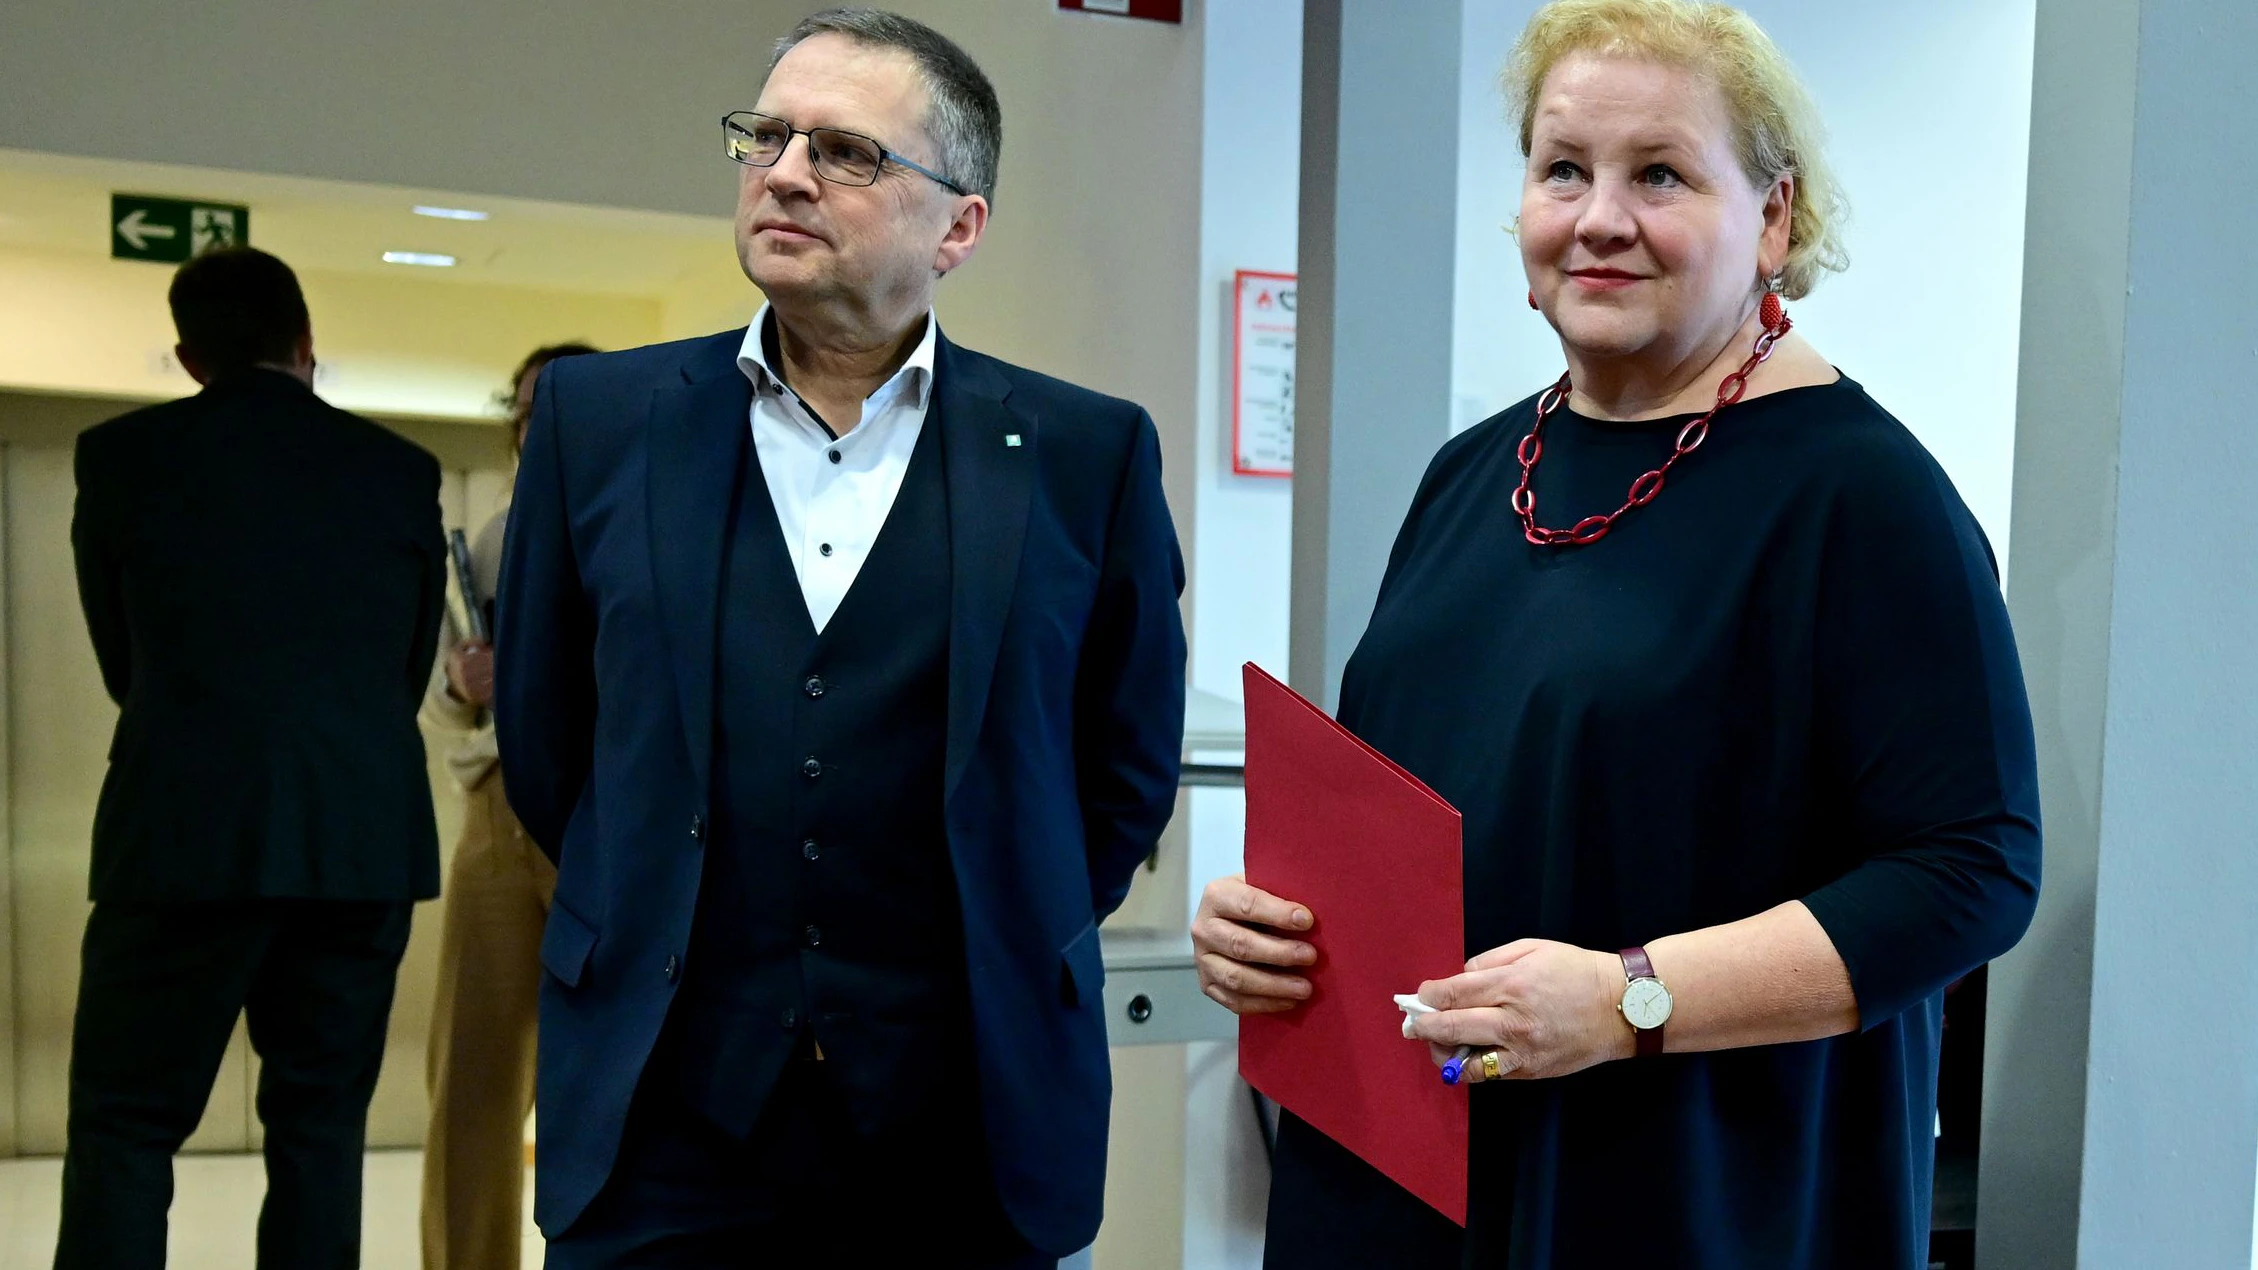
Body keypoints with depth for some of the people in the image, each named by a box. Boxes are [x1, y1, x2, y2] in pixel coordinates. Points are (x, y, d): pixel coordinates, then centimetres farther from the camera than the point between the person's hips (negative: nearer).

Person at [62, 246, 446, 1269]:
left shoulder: (122, 453, 4)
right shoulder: (401, 469, 6)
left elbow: (123, 665, 13)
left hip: (188, 834, -2)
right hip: (365, 841, 2)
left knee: (124, 1125, 8)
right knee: (321, 1128, 10)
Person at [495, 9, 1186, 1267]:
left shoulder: (1087, 455, -3)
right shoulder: (601, 417, 1)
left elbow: (1127, 767, 7)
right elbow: (545, 740, 10)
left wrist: (1004, 953, 8)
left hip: (970, 1125, 0)